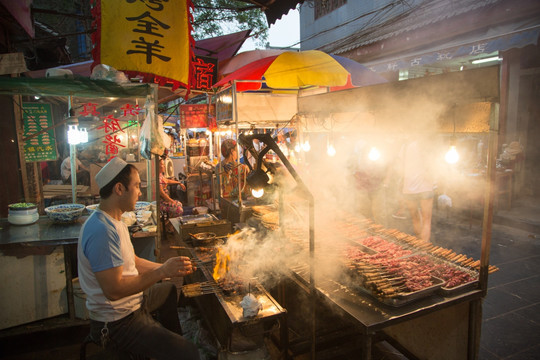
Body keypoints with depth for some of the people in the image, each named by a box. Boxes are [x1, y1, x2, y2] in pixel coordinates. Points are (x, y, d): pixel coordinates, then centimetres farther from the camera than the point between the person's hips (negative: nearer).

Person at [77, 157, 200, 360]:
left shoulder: (113, 221, 7)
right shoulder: (103, 231, -28)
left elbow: (132, 262, 11)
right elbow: (114, 290, -30)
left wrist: (171, 268, 5)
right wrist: (162, 271, -26)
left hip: (131, 303, 10)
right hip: (118, 322, -10)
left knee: (171, 290, 31)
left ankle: (174, 339, 44)